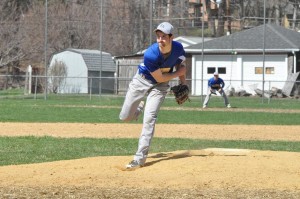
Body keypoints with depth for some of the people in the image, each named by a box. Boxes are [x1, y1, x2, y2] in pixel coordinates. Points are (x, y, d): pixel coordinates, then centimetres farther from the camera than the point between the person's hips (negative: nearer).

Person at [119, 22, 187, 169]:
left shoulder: (178, 48, -18)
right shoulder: (151, 55, -33)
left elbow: (180, 64, 5)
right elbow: (160, 77, -23)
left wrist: (183, 83, -4)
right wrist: (178, 73, -13)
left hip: (160, 86, 1)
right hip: (142, 80, -1)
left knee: (149, 118, -16)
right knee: (125, 117, 3)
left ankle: (140, 157, -12)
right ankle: (140, 106, 41)